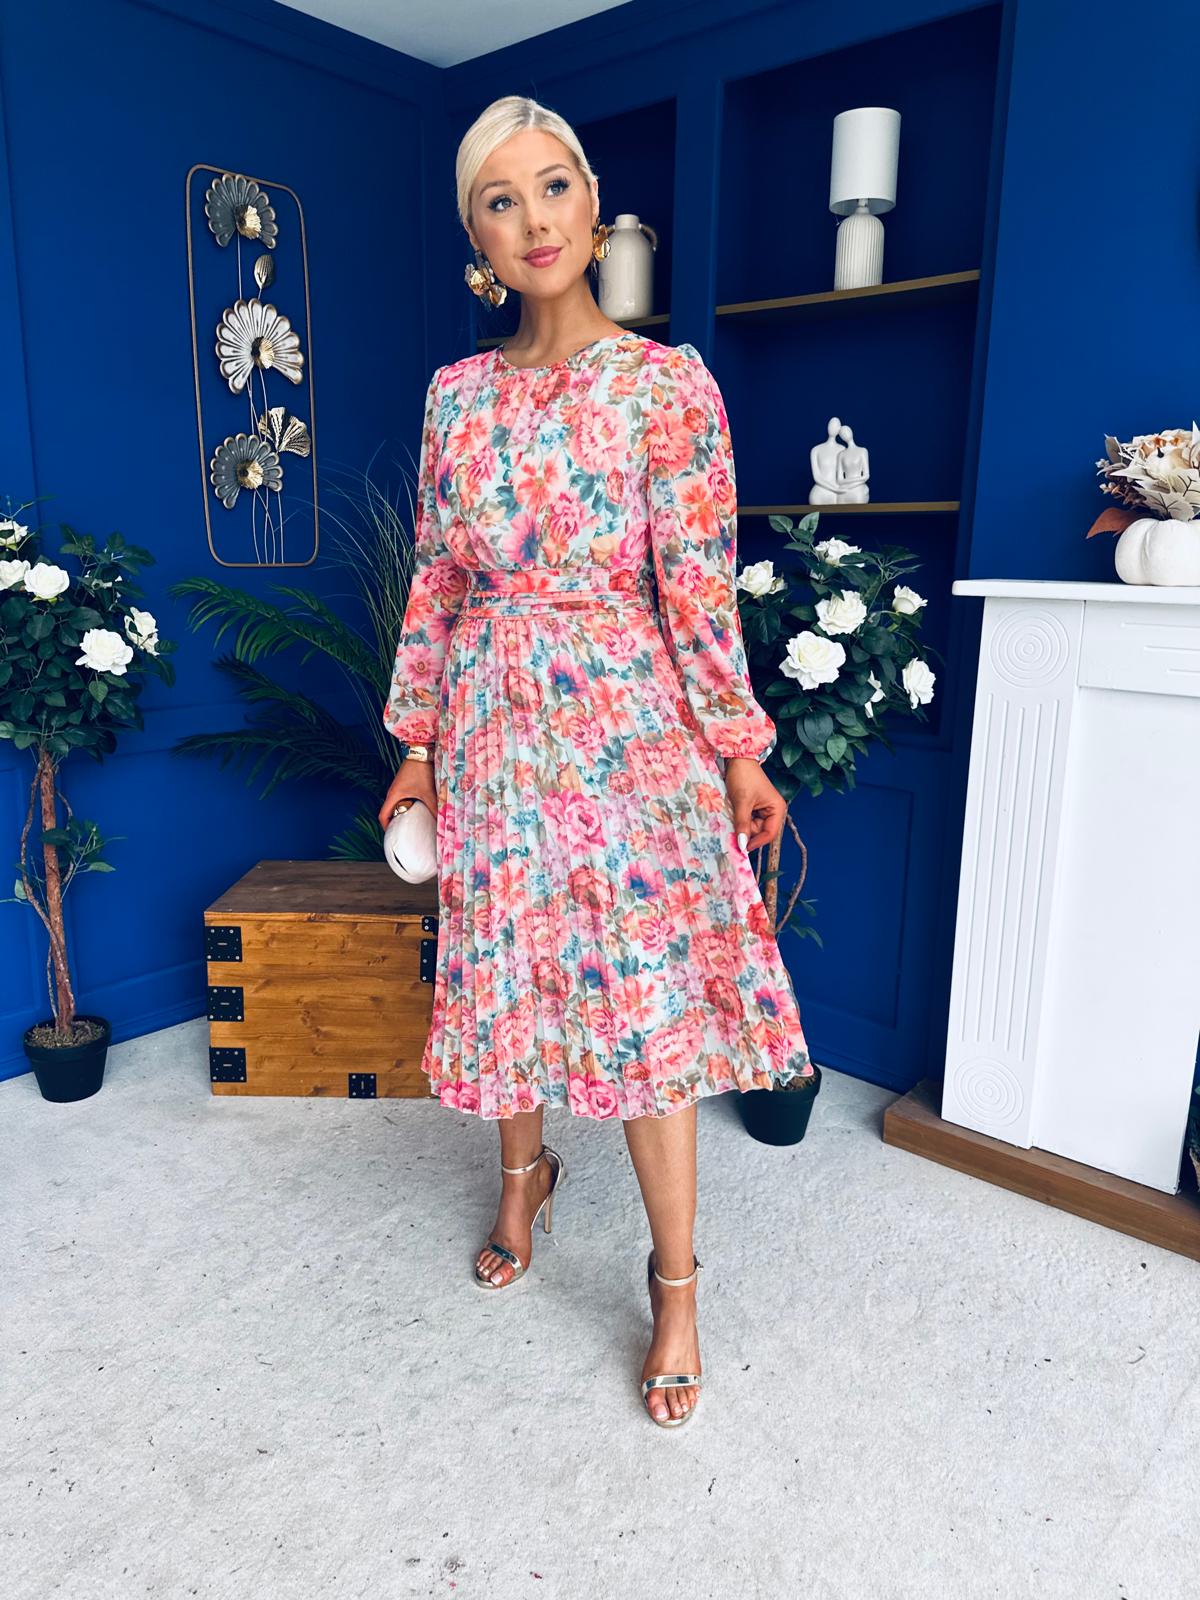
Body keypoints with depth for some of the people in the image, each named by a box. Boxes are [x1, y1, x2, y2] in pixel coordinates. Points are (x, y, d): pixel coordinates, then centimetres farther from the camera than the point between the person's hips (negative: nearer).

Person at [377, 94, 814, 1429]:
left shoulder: (667, 383, -4)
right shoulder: (457, 394, 8)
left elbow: (698, 584, -6)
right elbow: (436, 578, 9)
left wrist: (740, 749, -5)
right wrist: (417, 740, 9)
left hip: (626, 722, -4)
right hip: (493, 727, 4)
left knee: (646, 999, -2)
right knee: (505, 971, 13)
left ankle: (674, 1281, 15)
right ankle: (524, 1177, 40)